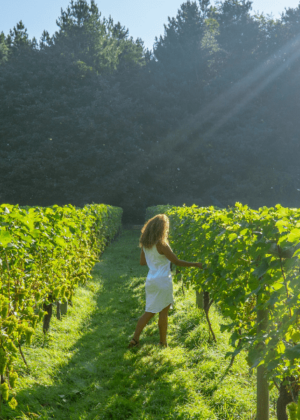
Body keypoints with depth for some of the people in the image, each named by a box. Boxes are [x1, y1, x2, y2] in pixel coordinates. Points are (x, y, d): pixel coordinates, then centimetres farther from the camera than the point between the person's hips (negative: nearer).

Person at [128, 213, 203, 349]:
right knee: (163, 312, 6)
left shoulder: (145, 243, 5)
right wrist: (196, 264, -6)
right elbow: (177, 262, -15)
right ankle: (163, 343, 16)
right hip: (163, 281, -7)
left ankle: (135, 339, 10)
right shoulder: (161, 244, -17)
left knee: (149, 312, 15)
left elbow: (142, 262, 14)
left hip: (151, 280, 7)